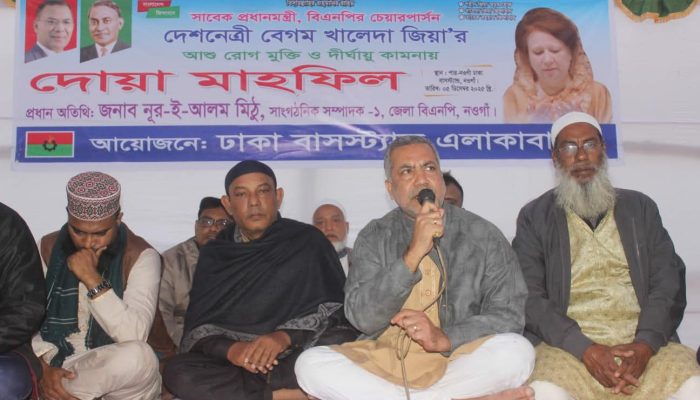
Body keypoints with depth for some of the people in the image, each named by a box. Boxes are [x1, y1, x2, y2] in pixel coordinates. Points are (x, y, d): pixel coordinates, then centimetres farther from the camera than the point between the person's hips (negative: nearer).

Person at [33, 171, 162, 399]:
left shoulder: (140, 256, -7)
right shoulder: (47, 249, 5)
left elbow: (135, 336, -18)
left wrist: (93, 280, -23)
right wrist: (45, 367, -16)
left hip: (114, 372, 0)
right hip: (56, 365, 0)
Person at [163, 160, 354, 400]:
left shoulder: (308, 241, 5)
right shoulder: (214, 254, 11)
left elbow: (335, 308, -2)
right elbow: (197, 326, 4)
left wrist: (286, 337, -19)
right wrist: (229, 349, -18)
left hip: (298, 356, -1)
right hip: (232, 362, 2)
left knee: (343, 343, -31)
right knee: (178, 373, -27)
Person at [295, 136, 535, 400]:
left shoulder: (484, 236, 2)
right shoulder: (374, 238, 4)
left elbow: (509, 314, -2)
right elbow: (362, 318, -8)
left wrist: (445, 339, -18)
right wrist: (413, 255, -19)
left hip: (457, 360, -1)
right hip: (386, 359, 1)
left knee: (517, 352, -29)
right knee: (311, 364, -24)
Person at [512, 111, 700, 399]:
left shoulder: (640, 208, 17)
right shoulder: (534, 217, 9)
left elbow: (669, 284, 7)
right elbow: (530, 297, -1)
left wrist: (644, 345, -11)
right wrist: (586, 350, -15)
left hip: (644, 345, 2)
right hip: (569, 346, -2)